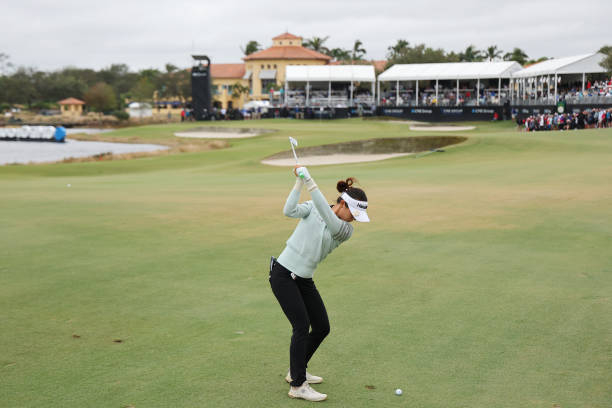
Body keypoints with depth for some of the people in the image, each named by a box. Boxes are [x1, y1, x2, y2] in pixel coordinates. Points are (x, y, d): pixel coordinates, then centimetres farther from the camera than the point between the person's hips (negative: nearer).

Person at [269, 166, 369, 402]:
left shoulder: (346, 230, -1)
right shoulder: (312, 208, -4)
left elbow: (328, 218, -22)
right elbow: (289, 211, -23)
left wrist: (309, 182, -32)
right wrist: (299, 181, -28)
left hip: (304, 280, 6)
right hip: (283, 274, -5)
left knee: (322, 328, 6)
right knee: (302, 325, -13)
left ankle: (296, 371, 27)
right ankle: (298, 386, -6)